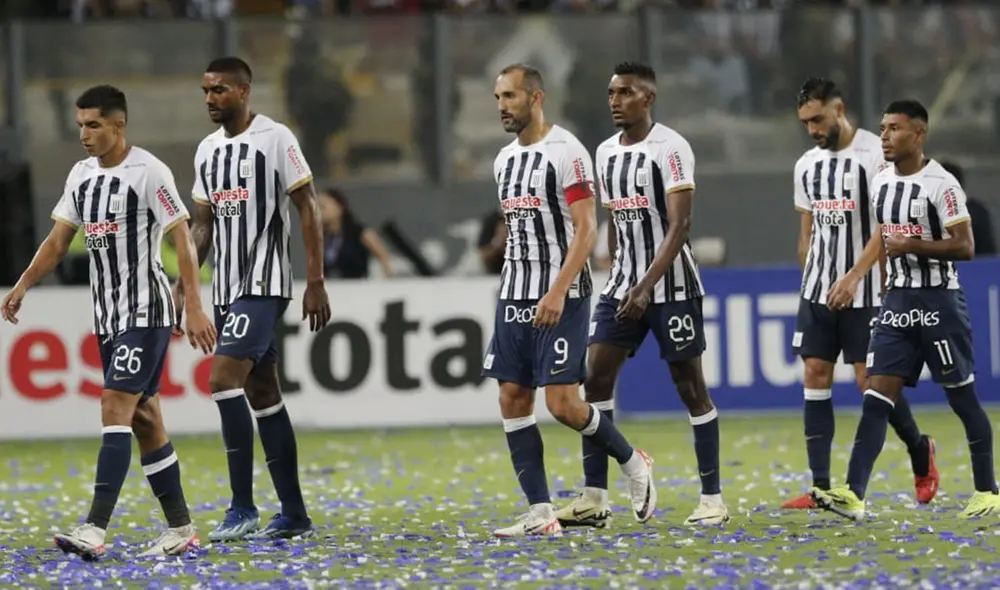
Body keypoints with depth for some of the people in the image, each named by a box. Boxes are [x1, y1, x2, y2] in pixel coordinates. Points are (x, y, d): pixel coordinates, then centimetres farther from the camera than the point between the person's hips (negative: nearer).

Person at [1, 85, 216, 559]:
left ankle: (95, 529, -24)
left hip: (146, 311, -8)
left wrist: (194, 306, -19)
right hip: (107, 315, 8)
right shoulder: (81, 176, 11)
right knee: (143, 418, 9)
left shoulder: (148, 172, -11)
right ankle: (181, 528, 14)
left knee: (115, 406, -17)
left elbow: (182, 239, -13)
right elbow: (58, 239, 16)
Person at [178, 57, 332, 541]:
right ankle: (293, 515, 14)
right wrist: (182, 288, 12)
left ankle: (243, 509, -15)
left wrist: (315, 282, -13)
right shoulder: (208, 150, 13)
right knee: (263, 393, 9)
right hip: (226, 288, 8)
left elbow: (308, 209, -9)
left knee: (224, 380, -19)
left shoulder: (275, 139, -8)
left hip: (264, 284, -8)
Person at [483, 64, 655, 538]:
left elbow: (586, 230, -16)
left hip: (562, 298, -8)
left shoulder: (566, 152, -11)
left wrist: (557, 293, -24)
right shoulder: (505, 160, 13)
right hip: (515, 296, 8)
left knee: (562, 402, -12)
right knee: (513, 399, 0)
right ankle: (540, 515, 2)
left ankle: (633, 465, 13)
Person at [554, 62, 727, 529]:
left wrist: (646, 287, -26)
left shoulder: (670, 148, -12)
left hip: (671, 285, -7)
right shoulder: (606, 153, 10)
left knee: (690, 385, 0)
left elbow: (679, 226, -18)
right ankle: (594, 499, -2)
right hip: (624, 281, 7)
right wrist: (620, 283, 18)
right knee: (596, 378, -3)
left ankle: (712, 499, 7)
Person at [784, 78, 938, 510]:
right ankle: (820, 487, -2)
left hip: (864, 292, -6)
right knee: (815, 374, -1)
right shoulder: (807, 166, 11)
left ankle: (920, 450, 22)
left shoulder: (874, 155, -11)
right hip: (819, 290, 6)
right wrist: (808, 284, 17)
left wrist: (854, 276, -24)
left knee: (869, 380, -5)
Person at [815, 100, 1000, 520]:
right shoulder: (881, 184, 10)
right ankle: (853, 495, -13)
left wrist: (913, 246, -23)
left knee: (962, 398, 2)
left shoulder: (941, 185, -13)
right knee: (877, 396, -5)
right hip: (897, 303, 6)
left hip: (938, 301, -6)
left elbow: (965, 247, -16)